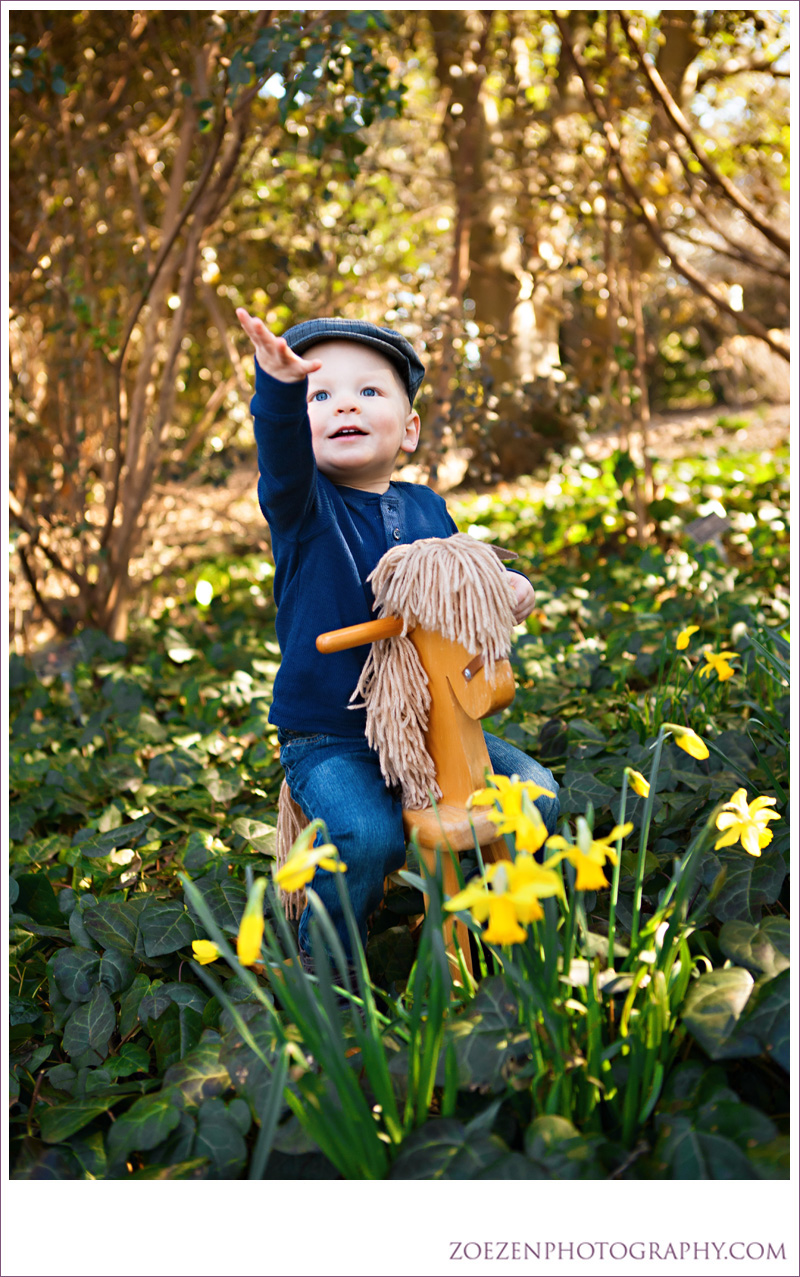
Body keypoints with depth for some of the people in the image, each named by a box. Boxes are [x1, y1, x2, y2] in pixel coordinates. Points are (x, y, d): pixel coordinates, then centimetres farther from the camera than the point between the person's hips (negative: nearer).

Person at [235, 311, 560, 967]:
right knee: (368, 837, -30)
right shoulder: (302, 506, -7)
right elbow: (282, 450, -30)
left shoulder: (426, 507, 8)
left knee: (536, 793, -4)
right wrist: (281, 389, -51)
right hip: (327, 736, -5)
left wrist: (507, 586, 2)